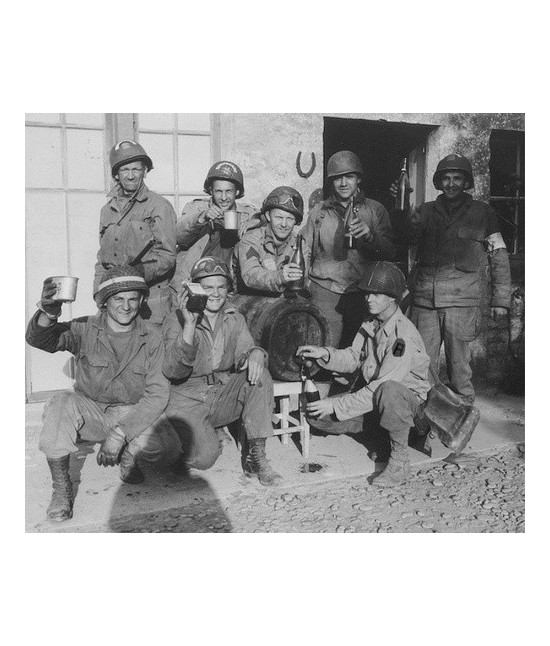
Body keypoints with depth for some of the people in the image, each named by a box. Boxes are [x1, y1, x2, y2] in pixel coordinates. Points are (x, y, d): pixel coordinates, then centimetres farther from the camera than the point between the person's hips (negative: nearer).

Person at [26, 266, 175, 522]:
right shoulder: (85, 329, -9)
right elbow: (38, 339, -25)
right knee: (61, 403, -30)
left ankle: (129, 455, 8)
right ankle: (61, 486, -15)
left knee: (163, 438, -28)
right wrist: (48, 315, -51)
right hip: (89, 412, 0)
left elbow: (157, 394, -13)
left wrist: (119, 433, -25)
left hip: (132, 415, 0)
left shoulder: (151, 336, -8)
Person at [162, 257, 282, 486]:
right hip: (189, 401, -4)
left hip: (225, 397, 5)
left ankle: (256, 456, -14)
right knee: (204, 457, -27)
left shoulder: (234, 318, 5)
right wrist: (189, 326, -35)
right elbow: (174, 372, -22)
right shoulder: (176, 320, -11)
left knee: (258, 374, -22)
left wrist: (255, 353, -26)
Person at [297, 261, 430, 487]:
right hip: (369, 392, 7)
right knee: (316, 416, -11)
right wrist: (325, 354, -13)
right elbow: (353, 358, 8)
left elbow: (384, 385, -30)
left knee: (387, 392, -45)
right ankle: (379, 429, 8)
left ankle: (399, 462, -22)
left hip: (407, 395, -7)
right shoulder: (371, 323, 1)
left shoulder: (404, 336, -26)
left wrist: (337, 405, -28)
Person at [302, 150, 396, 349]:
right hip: (325, 293, 0)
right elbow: (305, 253, 15)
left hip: (361, 294, 0)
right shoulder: (318, 211, 11)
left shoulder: (375, 210, 8)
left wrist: (370, 235, -17)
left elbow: (390, 253, 1)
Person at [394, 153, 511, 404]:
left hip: (462, 301, -2)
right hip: (424, 300, 2)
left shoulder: (482, 213, 8)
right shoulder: (425, 212, 14)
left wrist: (500, 299, 4)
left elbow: (499, 258, 9)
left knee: (459, 362, 3)